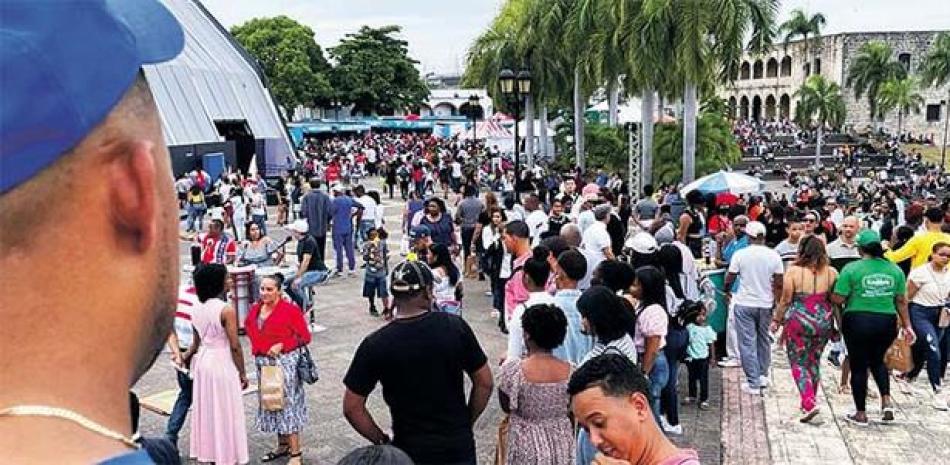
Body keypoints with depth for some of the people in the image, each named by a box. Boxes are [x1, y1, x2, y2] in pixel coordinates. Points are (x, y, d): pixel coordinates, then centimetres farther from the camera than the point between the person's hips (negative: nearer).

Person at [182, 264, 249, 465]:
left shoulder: (196, 309, 1)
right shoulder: (226, 310, -19)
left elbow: (197, 342, 9)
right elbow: (235, 346, -17)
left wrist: (185, 357, 28)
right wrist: (242, 373, -7)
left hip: (202, 362, 7)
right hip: (222, 365, -7)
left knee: (205, 410, 17)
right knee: (225, 413, 5)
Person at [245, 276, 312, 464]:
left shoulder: (290, 310, -13)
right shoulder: (255, 310, 6)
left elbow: (304, 337, -11)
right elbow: (249, 326, 23)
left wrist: (282, 345, -20)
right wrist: (257, 347, 9)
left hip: (285, 362, -7)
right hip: (263, 363, 7)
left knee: (287, 404, -5)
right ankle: (283, 446, 31)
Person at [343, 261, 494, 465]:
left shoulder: (375, 345, -14)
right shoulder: (455, 326, -12)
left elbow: (352, 407, -10)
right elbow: (485, 383, -5)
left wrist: (381, 441, 3)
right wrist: (466, 423, 8)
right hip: (459, 446, 1)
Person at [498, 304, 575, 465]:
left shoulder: (512, 369, -20)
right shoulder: (571, 371, -13)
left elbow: (506, 407, -4)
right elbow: (571, 410, 1)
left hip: (527, 448, -2)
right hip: (562, 446, 2)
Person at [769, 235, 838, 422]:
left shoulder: (793, 270, -10)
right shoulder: (831, 272, -1)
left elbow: (785, 300, -7)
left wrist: (776, 320, 6)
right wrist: (837, 327, 15)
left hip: (799, 321, -4)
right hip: (823, 322, 4)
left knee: (799, 363, 5)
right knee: (814, 361, 19)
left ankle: (809, 403, -8)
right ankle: (809, 400, 29)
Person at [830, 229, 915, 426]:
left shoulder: (852, 268, -11)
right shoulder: (894, 269, 2)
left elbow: (837, 299, -13)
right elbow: (901, 301, 6)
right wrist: (907, 325, 15)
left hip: (858, 322, -4)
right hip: (887, 323, 4)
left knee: (859, 367, 7)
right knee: (877, 360, 26)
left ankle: (861, 414, 15)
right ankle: (887, 401, 10)